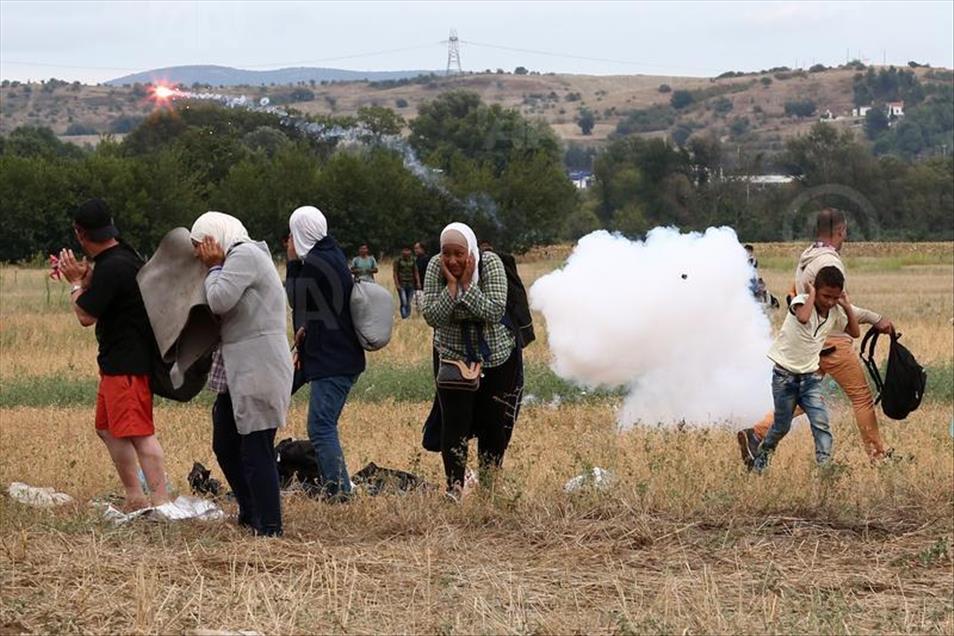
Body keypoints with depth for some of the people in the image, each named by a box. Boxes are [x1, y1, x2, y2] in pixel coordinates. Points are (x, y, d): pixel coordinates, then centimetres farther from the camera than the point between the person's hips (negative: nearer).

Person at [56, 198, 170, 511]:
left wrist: (76, 282, 0)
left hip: (128, 365, -11)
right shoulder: (125, 257, 12)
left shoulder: (111, 267, -20)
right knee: (108, 428, 17)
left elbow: (86, 315, -16)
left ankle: (160, 503, -15)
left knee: (138, 433, -13)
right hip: (117, 362, 11)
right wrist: (85, 277, 10)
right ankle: (135, 499, 19)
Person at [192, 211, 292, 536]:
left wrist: (214, 268, -7)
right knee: (225, 447, 18)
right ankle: (250, 514, 32)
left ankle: (269, 529, -5)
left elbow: (219, 300, -22)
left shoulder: (245, 255, -11)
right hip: (237, 373, 11)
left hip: (259, 372, -11)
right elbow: (219, 308, 17)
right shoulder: (238, 259, 20)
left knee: (256, 454, -9)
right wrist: (214, 267, 9)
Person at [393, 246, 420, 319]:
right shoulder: (398, 260, -3)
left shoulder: (413, 260, 6)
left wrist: (418, 282, -3)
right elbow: (395, 273, -3)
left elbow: (416, 272, 8)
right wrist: (397, 284, -9)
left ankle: (408, 318, 10)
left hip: (410, 285, 3)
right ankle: (404, 318, -13)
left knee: (409, 303, 4)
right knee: (404, 303, -13)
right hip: (402, 285, -3)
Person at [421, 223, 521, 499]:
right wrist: (451, 285, -28)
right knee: (454, 425, -8)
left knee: (495, 425, 7)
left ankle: (489, 486, 24)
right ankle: (454, 490, -1)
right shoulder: (435, 268, -14)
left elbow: (495, 312, -28)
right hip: (454, 359, 0)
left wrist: (467, 285, -31)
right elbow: (431, 317, -19)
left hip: (498, 359, 0)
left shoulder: (490, 263, -19)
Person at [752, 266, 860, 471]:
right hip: (785, 375, -4)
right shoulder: (801, 302, -17)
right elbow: (803, 317, -41)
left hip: (810, 376, 4)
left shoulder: (835, 312, 1)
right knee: (782, 426, 9)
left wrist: (847, 306, -2)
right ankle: (761, 458, 34)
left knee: (821, 422, -14)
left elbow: (855, 332, 10)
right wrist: (812, 294, -26)